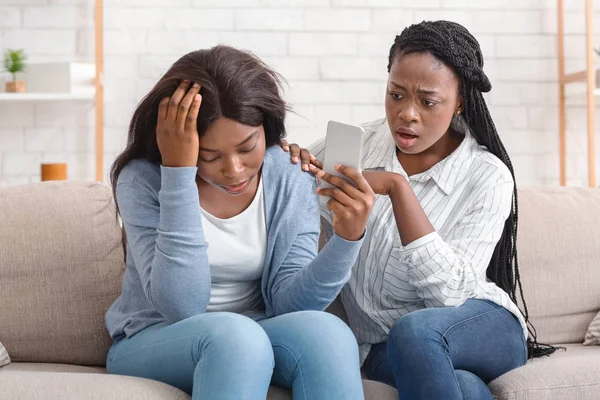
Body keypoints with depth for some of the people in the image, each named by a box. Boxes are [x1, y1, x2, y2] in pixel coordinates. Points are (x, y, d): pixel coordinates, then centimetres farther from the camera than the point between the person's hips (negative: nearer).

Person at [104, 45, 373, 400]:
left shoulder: (292, 179, -5)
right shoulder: (144, 180, -14)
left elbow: (287, 302, -11)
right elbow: (181, 306, -24)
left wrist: (347, 239, -29)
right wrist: (177, 171, -29)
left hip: (252, 340, 3)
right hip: (151, 343, -3)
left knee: (325, 331, -29)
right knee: (234, 334, -36)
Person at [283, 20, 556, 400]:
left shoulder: (488, 177, -8)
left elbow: (450, 291, -19)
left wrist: (396, 187, -26)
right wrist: (292, 166, -12)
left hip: (483, 330, 0)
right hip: (383, 347, 0)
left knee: (414, 330, -36)